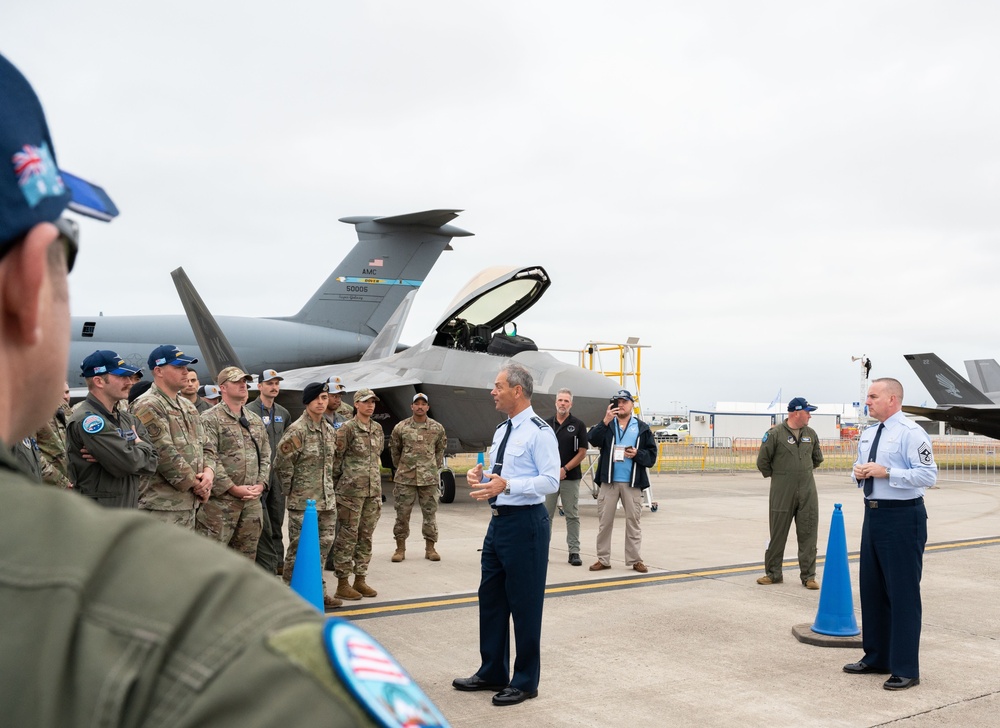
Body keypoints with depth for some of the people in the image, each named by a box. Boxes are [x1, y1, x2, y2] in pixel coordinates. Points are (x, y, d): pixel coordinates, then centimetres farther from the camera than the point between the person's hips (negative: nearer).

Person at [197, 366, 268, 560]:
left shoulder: (256, 421, 16)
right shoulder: (210, 419, -6)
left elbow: (265, 456, 18)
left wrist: (260, 484, 2)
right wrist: (233, 488, -15)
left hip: (252, 501, 7)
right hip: (220, 500, -6)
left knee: (247, 555, 13)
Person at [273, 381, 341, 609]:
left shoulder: (329, 430, 11)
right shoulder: (297, 430, -13)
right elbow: (281, 465, -12)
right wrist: (291, 492, -5)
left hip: (327, 500, 7)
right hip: (303, 502, -7)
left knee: (323, 546, 13)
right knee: (299, 549, -1)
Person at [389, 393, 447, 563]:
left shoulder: (437, 428, 3)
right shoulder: (400, 427, 0)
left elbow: (440, 449, 16)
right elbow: (394, 450, 12)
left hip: (429, 478, 1)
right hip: (405, 478, -1)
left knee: (430, 513, 4)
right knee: (402, 513, 2)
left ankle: (430, 548, 14)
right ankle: (400, 548, 13)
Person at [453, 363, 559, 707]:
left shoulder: (539, 431, -13)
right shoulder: (501, 430, 13)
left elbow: (551, 481, -19)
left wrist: (507, 485, -28)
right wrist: (482, 477, 0)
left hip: (525, 523, -9)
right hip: (499, 521, 9)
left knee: (525, 603, 2)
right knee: (490, 598, 16)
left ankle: (525, 681, 17)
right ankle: (492, 673, 32)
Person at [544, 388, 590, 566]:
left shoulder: (578, 425, 1)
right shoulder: (546, 424, 7)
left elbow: (582, 452, -1)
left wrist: (565, 469, -10)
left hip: (571, 477, -1)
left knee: (572, 516, 3)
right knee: (546, 515, 4)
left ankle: (574, 551, 8)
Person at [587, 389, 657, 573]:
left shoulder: (642, 428, 7)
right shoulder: (606, 425, 7)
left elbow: (652, 455, 4)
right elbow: (592, 439, -12)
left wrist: (637, 454, -14)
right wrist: (606, 421, -22)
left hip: (632, 483, 0)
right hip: (609, 482, 1)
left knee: (633, 521, 5)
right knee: (604, 521, 5)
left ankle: (635, 560, 14)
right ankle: (603, 559, 13)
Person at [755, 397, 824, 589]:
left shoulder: (811, 434, 7)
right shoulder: (775, 434, -9)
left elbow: (817, 458, 23)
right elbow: (762, 461, -3)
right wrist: (775, 476, 7)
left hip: (807, 490, 4)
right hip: (781, 492, -4)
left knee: (808, 534, 3)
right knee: (777, 533, 6)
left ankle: (808, 576, 11)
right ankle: (773, 573, 18)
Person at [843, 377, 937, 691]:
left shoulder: (911, 433, -12)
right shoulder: (867, 435, 13)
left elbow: (928, 475, -19)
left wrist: (886, 472, -23)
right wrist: (858, 472, 2)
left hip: (902, 517, -9)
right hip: (873, 515, 9)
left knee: (903, 593, -2)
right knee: (871, 588, 15)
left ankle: (905, 669, 9)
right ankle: (875, 658, 29)